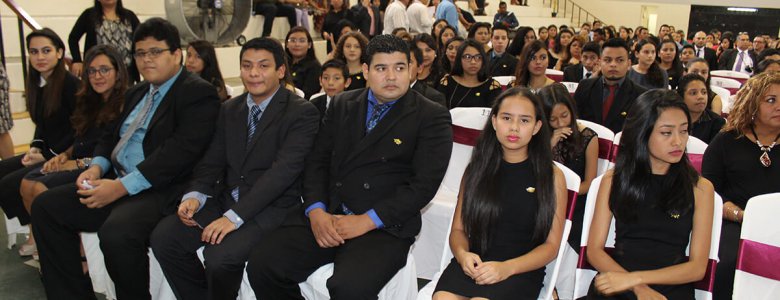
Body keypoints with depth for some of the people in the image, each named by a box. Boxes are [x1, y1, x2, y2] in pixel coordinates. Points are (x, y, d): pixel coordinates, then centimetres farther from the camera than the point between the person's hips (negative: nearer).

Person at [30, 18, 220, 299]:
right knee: (45, 206, 1)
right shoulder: (136, 93, 20)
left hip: (162, 191, -9)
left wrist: (123, 186, -21)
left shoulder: (199, 93, -9)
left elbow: (180, 151, -20)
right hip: (116, 184, 9)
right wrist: (96, 167, 0)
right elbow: (112, 136, 24)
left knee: (116, 232, -33)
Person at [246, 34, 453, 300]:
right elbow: (317, 161, 11)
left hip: (384, 226, -4)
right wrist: (316, 211, -7)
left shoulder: (431, 118, 0)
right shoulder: (341, 105, 14)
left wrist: (366, 221, -15)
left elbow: (424, 184, -8)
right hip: (326, 216, 5)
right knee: (262, 265, -15)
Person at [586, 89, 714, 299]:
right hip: (615, 282, 1)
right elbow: (594, 250, 4)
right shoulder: (614, 179, 7)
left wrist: (634, 278, -13)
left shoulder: (700, 188, 6)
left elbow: (698, 267, 1)